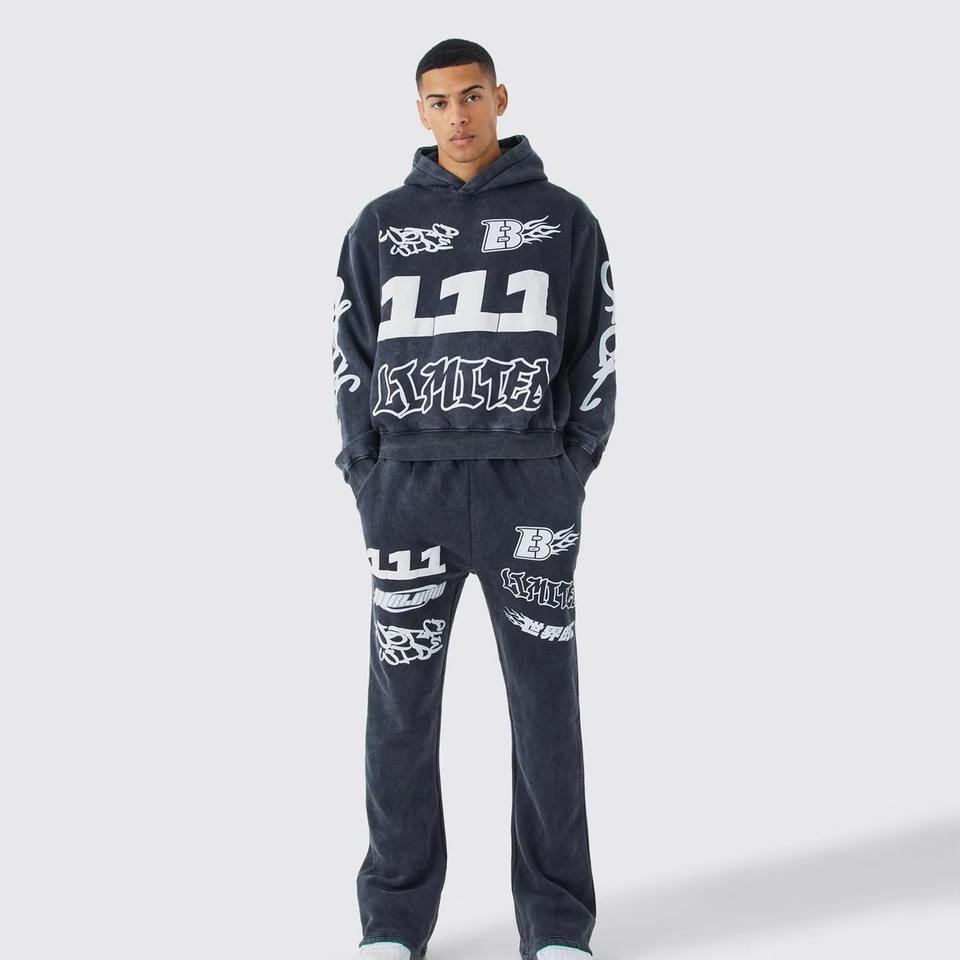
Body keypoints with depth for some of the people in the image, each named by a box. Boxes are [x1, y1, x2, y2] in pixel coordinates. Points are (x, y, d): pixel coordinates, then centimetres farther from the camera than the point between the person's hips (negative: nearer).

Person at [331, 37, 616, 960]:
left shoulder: (564, 219, 6)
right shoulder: (381, 223, 8)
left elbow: (594, 354, 6)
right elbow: (352, 358, 9)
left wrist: (568, 476, -2)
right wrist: (370, 483, -1)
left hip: (529, 488, -1)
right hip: (409, 491, 1)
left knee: (545, 706, 2)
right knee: (401, 710, 3)